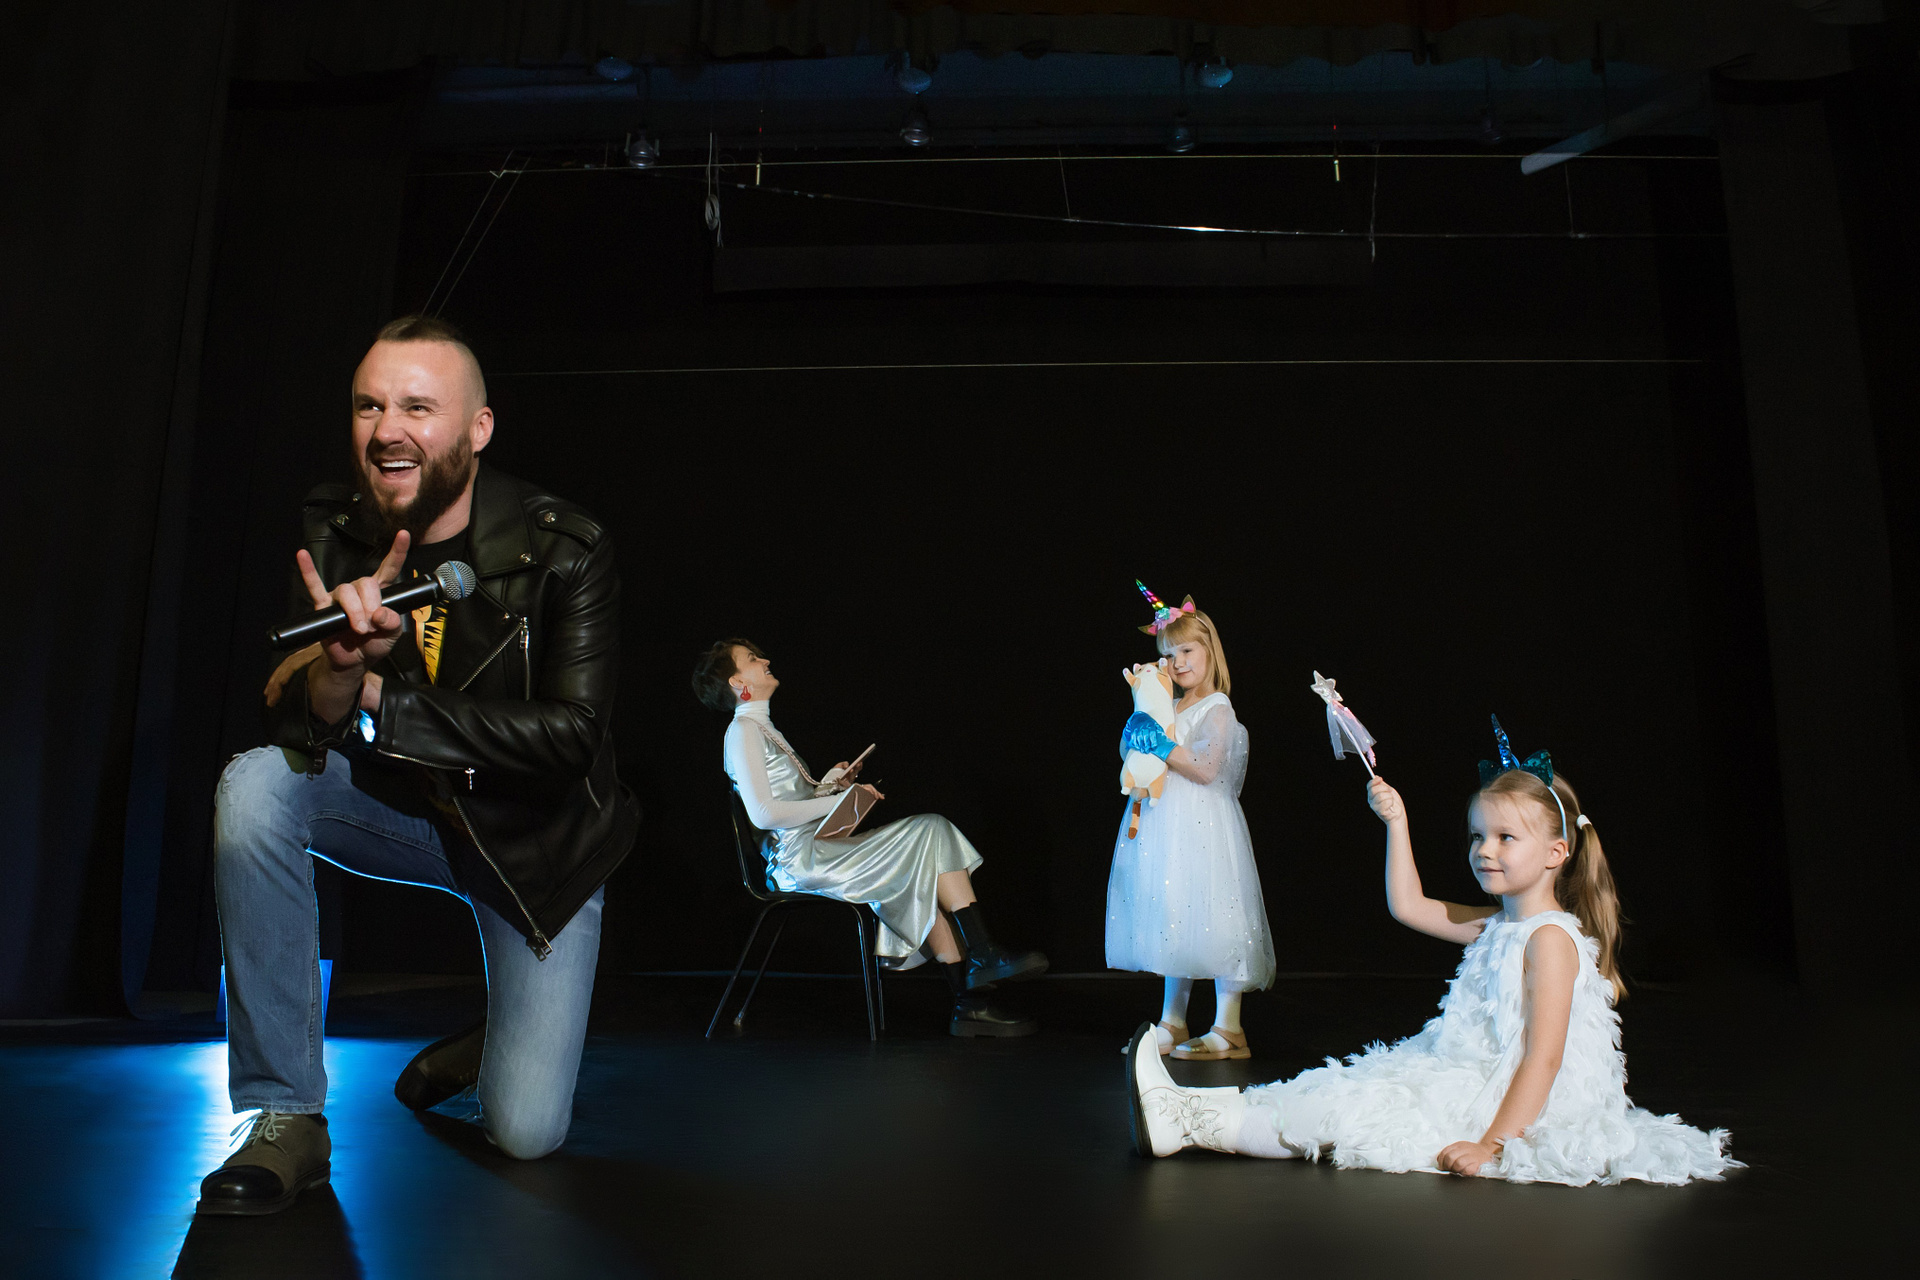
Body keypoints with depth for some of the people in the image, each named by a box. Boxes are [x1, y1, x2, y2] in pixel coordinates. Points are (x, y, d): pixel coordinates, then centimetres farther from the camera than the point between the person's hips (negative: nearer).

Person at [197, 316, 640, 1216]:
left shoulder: (565, 551, -18)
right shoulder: (332, 533, -8)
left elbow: (569, 733, -24)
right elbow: (287, 722, -13)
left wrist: (375, 703, -25)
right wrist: (335, 664, -38)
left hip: (536, 838, -3)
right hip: (399, 808, 3)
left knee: (525, 1132, -11)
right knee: (254, 784, -28)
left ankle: (495, 1041, 31)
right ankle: (286, 1114, -15)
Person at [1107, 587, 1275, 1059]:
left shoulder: (1217, 708, -6)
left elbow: (1206, 769, -17)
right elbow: (1128, 751, 18)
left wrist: (1163, 748, -16)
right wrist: (1141, 704, 8)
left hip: (1201, 824, -8)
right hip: (1163, 824, 8)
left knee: (1210, 916, -7)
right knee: (1173, 918, 12)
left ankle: (1228, 1030, 2)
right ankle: (1172, 1024, 22)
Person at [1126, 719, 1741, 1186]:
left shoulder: (1551, 937, -16)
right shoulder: (1495, 926, 11)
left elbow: (1544, 1056, -22)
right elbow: (1408, 906, 18)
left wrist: (1493, 1144, -28)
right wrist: (1396, 821, 12)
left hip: (1515, 1107, -9)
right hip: (1468, 1083, 9)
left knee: (1342, 1113, -15)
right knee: (1338, 1090, -2)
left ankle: (1187, 1125, -16)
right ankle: (1184, 1108, -7)